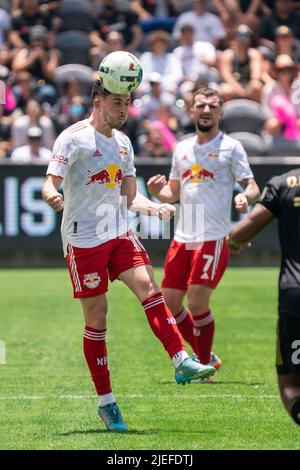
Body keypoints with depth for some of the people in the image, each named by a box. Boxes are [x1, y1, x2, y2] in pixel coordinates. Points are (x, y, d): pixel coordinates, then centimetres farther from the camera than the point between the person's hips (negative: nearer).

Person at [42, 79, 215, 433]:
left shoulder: (122, 142, 12)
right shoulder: (74, 138, -8)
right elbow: (50, 183, -15)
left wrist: (152, 206, -2)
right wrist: (52, 196, -38)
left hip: (119, 234, 5)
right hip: (83, 239, -5)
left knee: (148, 286, -18)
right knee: (96, 317, -2)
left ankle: (181, 361, -24)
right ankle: (105, 402, 5)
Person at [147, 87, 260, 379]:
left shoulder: (230, 147, 0)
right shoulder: (182, 149, 16)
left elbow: (252, 186, -6)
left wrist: (246, 197, -28)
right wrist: (157, 192, 1)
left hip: (213, 239, -6)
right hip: (182, 238, 6)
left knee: (197, 303, -13)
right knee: (169, 303, 4)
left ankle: (205, 366, 5)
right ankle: (206, 357, 21)